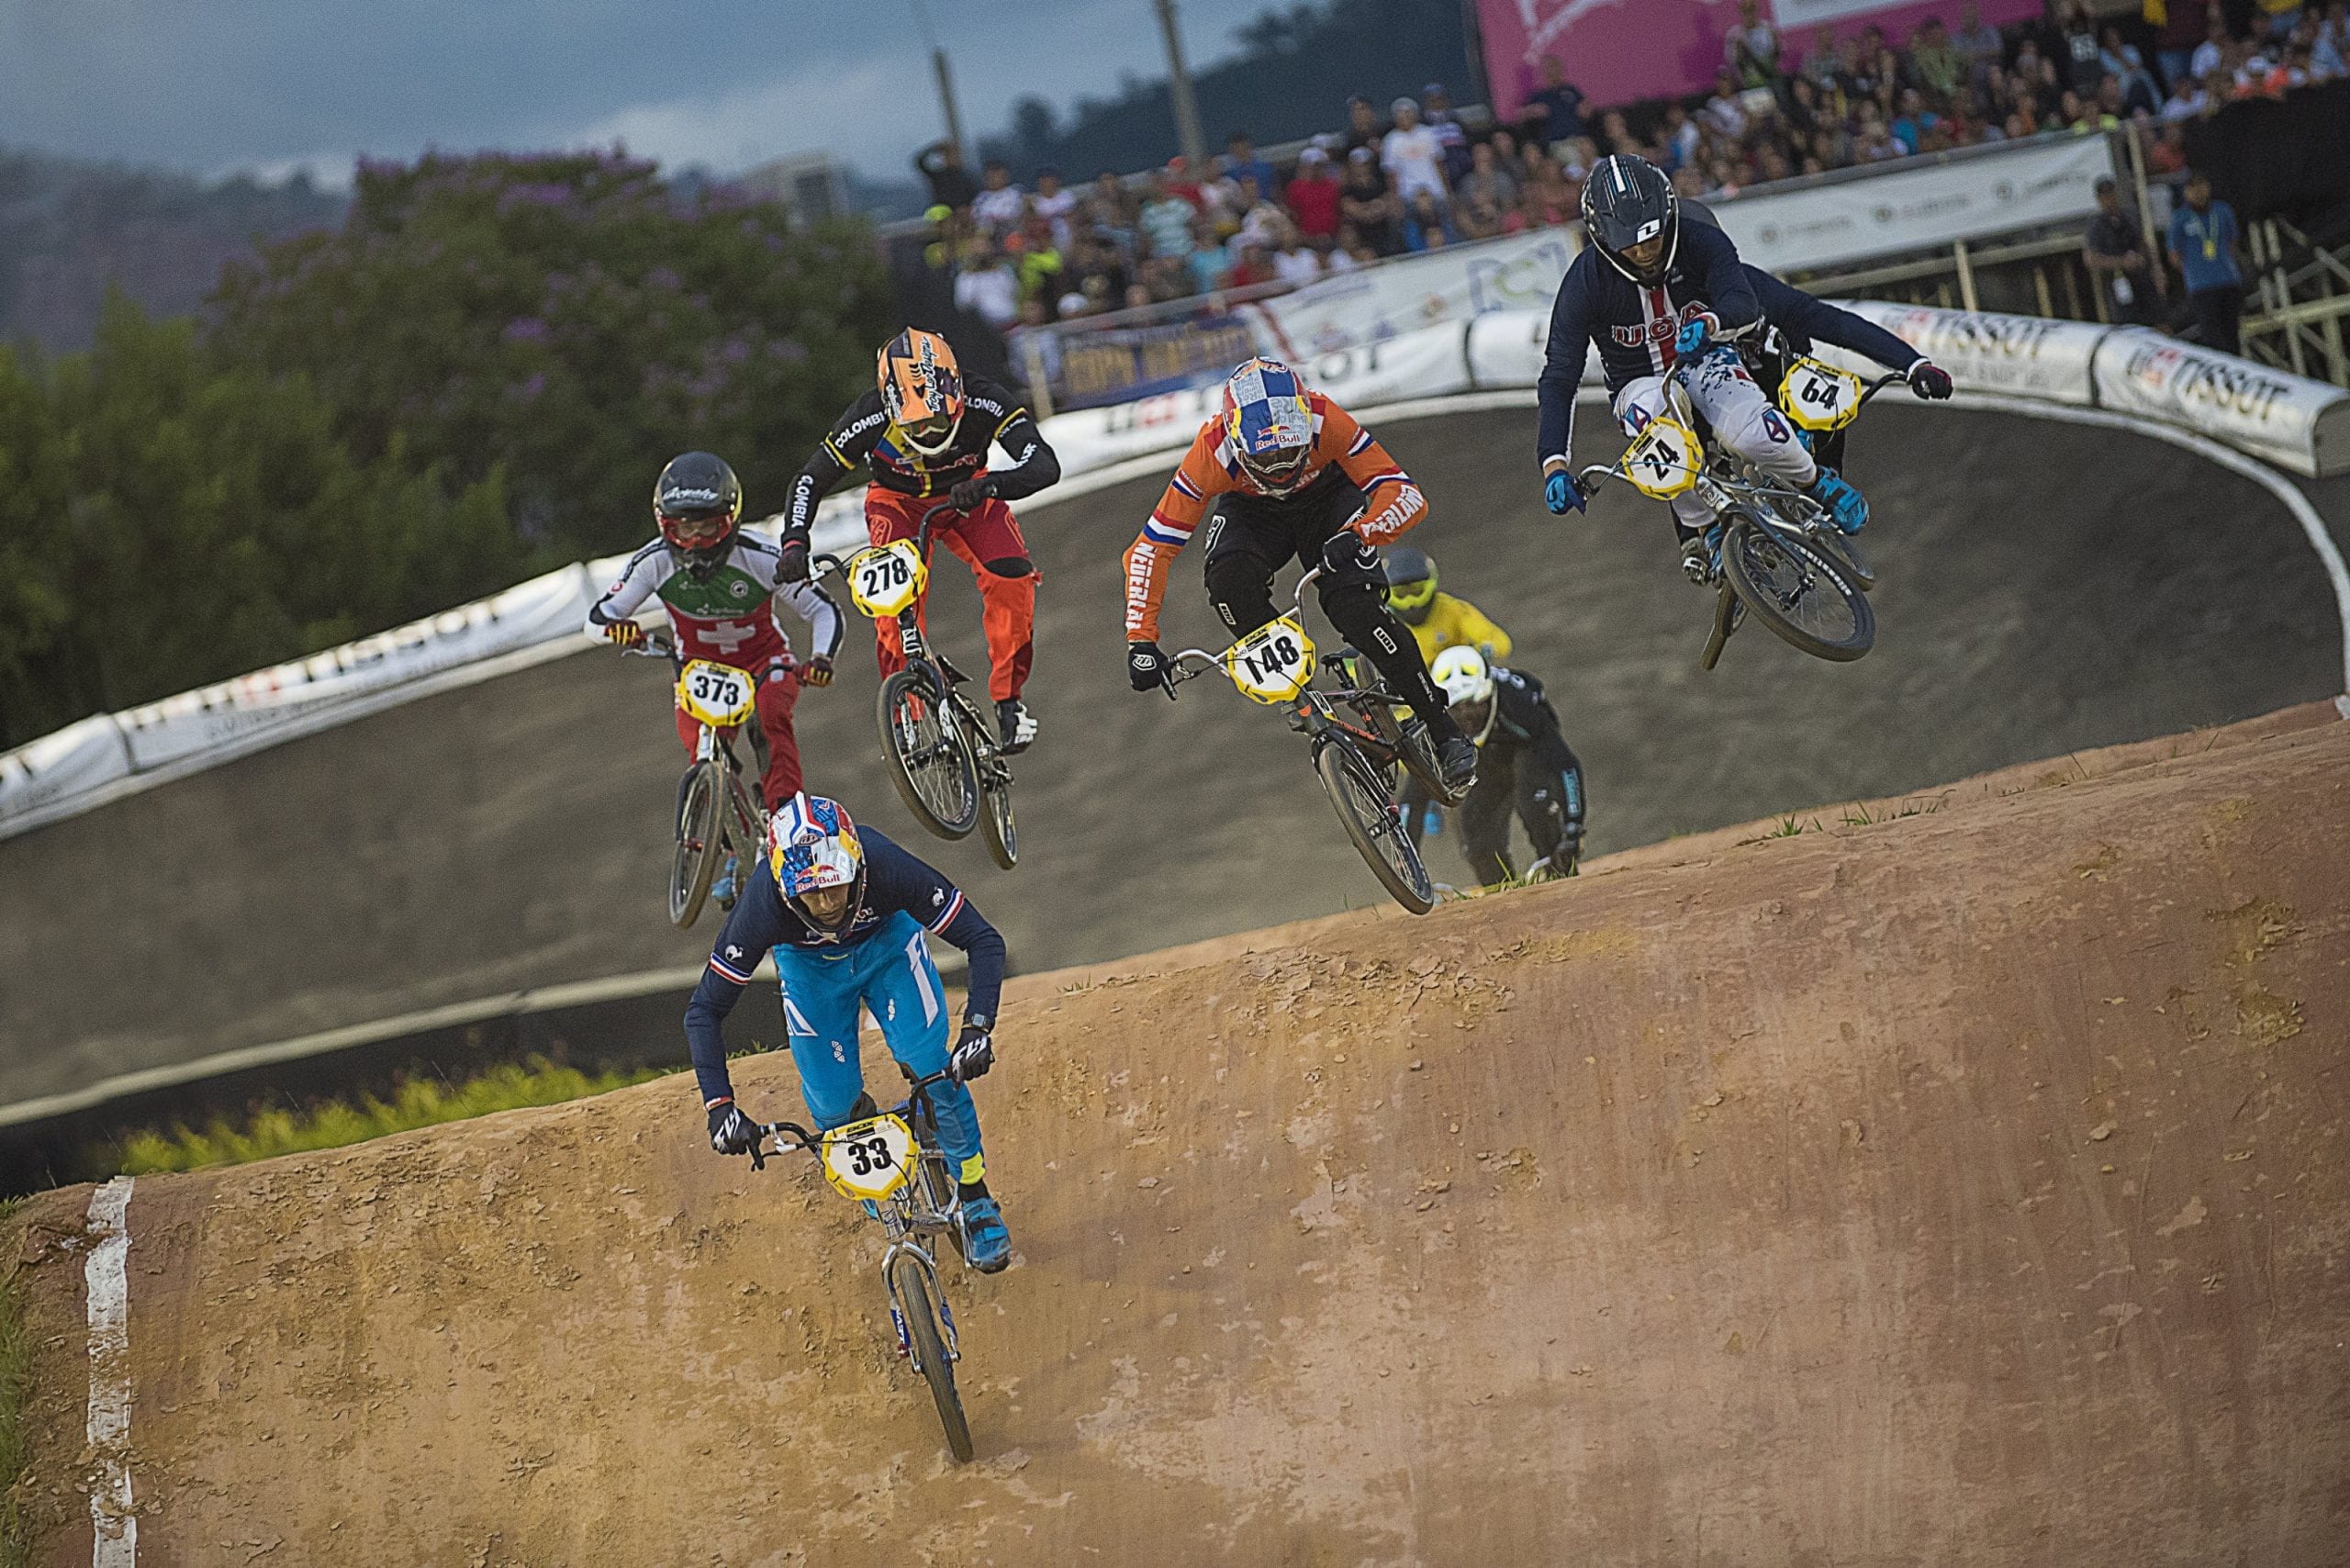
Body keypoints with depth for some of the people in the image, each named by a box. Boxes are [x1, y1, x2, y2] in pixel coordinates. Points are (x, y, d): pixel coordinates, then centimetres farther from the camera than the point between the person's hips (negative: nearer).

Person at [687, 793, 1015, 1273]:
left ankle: (975, 1198, 6)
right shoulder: (763, 905, -38)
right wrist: (719, 1105, -40)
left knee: (933, 1071, -17)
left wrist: (978, 1029, -45)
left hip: (887, 941, 0)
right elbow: (704, 1011, -30)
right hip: (807, 961, 1)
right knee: (832, 1108, -7)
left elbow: (984, 940, -31)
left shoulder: (888, 869, -40)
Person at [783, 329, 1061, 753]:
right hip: (897, 502, -1)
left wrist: (989, 483, -61)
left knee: (1011, 576, -24)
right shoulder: (871, 419, -34)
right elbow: (810, 480, -24)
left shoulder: (986, 403, -35)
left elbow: (1045, 465, -42)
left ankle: (1008, 698, -6)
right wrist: (794, 541, -41)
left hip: (967, 495, 1)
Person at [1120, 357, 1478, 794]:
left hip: (1327, 500, -1)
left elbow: (1407, 495, -37)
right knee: (1230, 581, -32)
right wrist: (1141, 639, -37)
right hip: (1251, 510, 1)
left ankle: (1443, 732, -10)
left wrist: (1356, 535, -57)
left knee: (1355, 609, -25)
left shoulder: (1326, 422, -37)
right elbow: (1151, 548, -30)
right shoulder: (1212, 452, -35)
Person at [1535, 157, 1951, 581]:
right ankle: (1699, 528, -16)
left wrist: (1709, 322, -55)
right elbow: (1558, 377, -18)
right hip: (1640, 383, 0)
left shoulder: (1701, 243, -17)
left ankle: (1817, 484, 0)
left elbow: (1745, 307, -30)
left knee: (1753, 433, -33)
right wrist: (1554, 463, -30)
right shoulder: (1586, 282, -19)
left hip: (1706, 360, 0)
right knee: (1658, 420, -39)